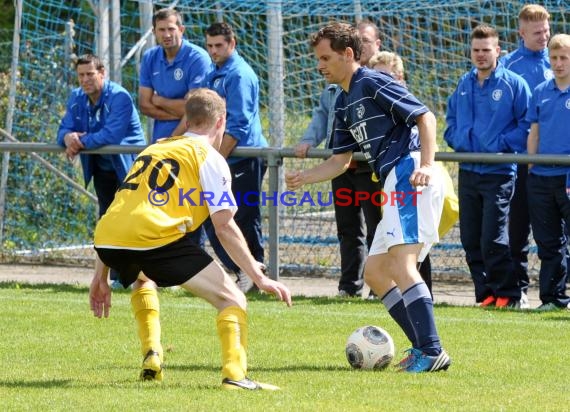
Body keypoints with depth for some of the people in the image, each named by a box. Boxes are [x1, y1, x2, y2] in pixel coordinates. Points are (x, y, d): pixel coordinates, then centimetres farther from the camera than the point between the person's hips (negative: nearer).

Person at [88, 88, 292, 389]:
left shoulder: (152, 149, 30)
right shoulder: (210, 158, 11)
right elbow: (224, 227, 1)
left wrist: (100, 277, 33)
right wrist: (259, 278, 6)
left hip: (106, 240, 6)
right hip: (158, 237, -6)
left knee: (141, 281, 41)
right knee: (231, 299, 3)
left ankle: (151, 357, 26)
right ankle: (234, 374, -18)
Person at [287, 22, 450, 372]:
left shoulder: (373, 84, -6)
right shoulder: (344, 104, 22)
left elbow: (426, 117, -13)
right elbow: (341, 160, 28)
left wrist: (427, 164, -26)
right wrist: (303, 178, 12)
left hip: (409, 177, -11)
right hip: (396, 186, 11)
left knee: (400, 265, -20)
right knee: (375, 272, 10)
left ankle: (432, 351, -24)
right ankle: (423, 347, 7)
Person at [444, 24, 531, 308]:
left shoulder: (514, 84, -5)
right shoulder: (464, 84, 12)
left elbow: (528, 125, -7)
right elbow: (451, 117, 25)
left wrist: (502, 144, -13)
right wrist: (457, 140, 7)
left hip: (499, 173, -6)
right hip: (468, 171, 6)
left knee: (493, 239, -10)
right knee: (470, 240, 7)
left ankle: (507, 294, 0)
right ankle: (486, 293, 15)